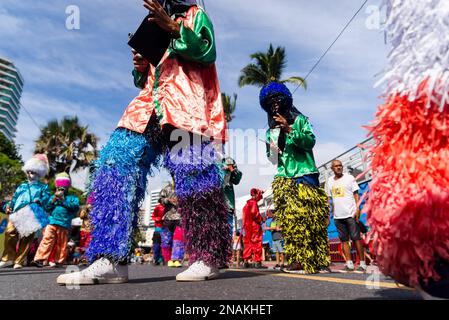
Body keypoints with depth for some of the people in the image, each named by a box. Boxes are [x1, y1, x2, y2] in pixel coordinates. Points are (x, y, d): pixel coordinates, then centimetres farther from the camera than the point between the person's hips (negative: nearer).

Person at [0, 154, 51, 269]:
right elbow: (14, 198, 25)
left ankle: (19, 261, 3)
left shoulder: (43, 186, 18)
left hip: (32, 215, -2)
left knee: (27, 238, -4)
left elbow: (46, 197, 1)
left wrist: (39, 201, -20)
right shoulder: (22, 186, 29)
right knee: (9, 232, -17)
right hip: (17, 213, 3)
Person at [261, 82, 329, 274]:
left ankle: (319, 260, -1)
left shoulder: (299, 120, 12)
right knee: (290, 218, -12)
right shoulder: (271, 130, 23)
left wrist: (290, 130, -12)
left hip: (305, 174, -2)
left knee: (312, 217, -7)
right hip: (284, 178, 2)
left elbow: (310, 141, -3)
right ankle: (298, 260, -12)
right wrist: (273, 152, 3)